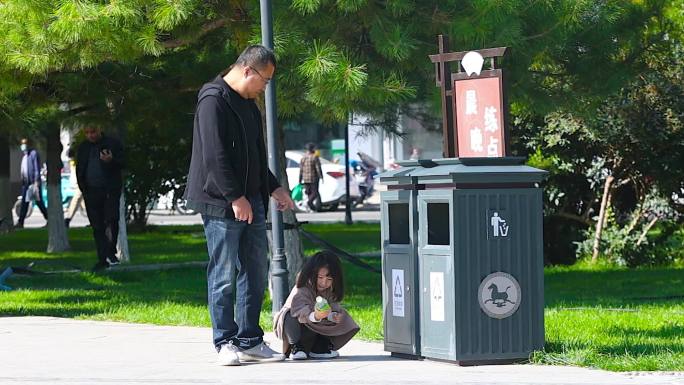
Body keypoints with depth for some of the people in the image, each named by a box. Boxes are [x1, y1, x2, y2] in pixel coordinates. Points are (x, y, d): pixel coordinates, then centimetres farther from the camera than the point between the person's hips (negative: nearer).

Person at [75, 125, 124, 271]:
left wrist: (111, 161, -24)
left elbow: (122, 163, -3)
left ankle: (111, 252, -6)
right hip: (91, 192, 4)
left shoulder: (113, 144, 1)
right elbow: (79, 170, 20)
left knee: (111, 220, -16)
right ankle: (103, 259, 6)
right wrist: (83, 188, 9)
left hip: (110, 190, -4)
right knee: (97, 227, 3)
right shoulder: (83, 148, 14)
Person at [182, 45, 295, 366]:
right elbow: (214, 155, -19)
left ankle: (250, 342, 15)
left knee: (255, 273, 9)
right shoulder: (213, 100, -12)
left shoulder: (248, 104, 18)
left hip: (250, 201, 9)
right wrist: (235, 197, -21)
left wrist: (273, 188, 20)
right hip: (221, 204, -9)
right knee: (224, 276, -3)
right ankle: (226, 343, 3)